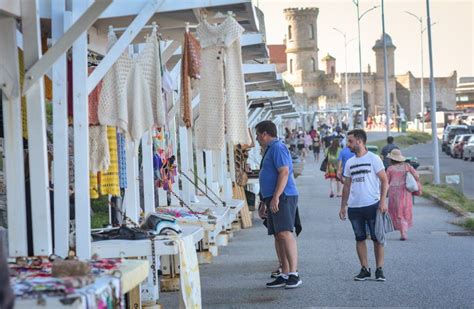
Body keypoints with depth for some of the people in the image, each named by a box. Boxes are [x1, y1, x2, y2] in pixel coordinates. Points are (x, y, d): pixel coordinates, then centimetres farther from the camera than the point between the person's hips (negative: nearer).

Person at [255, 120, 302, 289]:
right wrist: (266, 201, 28)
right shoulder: (270, 149, 22)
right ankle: (284, 275, 12)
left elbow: (284, 172, -20)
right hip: (273, 199, 11)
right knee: (278, 236, 9)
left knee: (284, 233, -18)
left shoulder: (277, 148, -9)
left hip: (283, 197, -11)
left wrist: (276, 197, -24)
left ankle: (294, 274, -20)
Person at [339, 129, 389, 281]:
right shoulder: (350, 162, 12)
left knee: (377, 238, 0)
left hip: (372, 205, -5)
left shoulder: (373, 159, -3)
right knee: (360, 239, 7)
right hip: (354, 207, 5)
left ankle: (379, 269, 6)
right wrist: (343, 206, 11)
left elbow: (384, 180, -6)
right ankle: (364, 269, 13)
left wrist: (383, 201, -15)